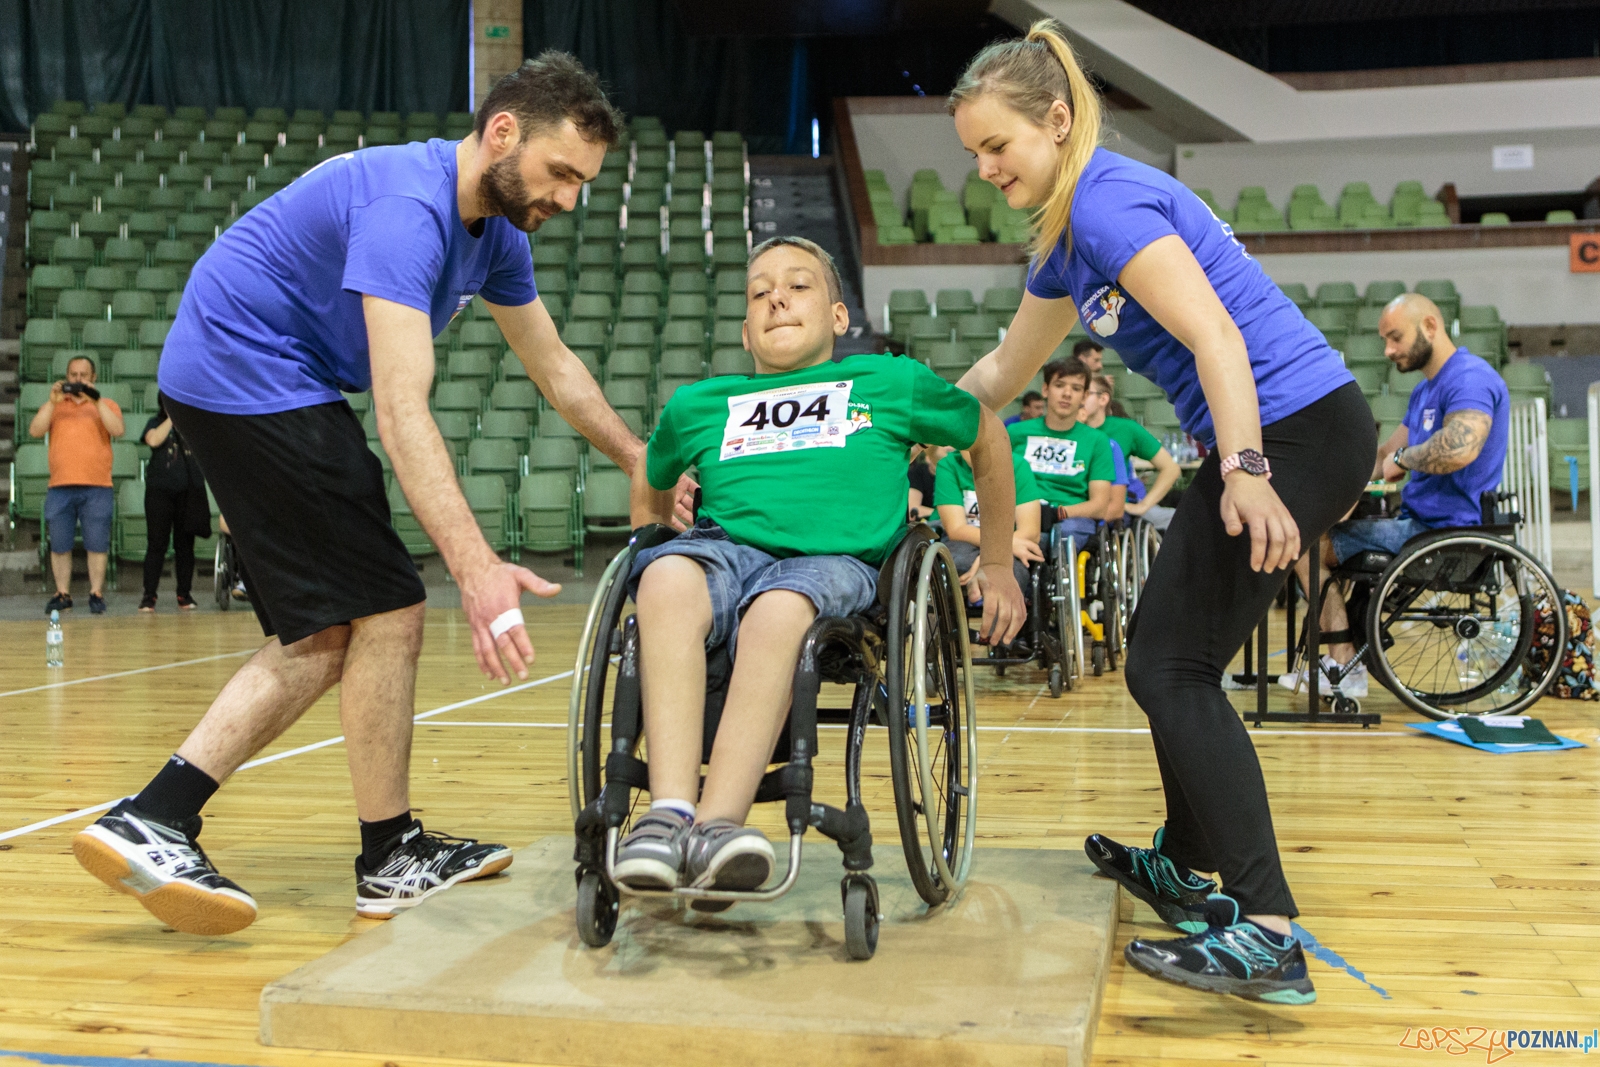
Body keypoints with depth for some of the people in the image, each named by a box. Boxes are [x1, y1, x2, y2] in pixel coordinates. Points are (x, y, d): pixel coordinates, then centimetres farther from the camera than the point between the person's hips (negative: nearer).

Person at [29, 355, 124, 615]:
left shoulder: (106, 405, 11)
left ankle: (96, 593, 2)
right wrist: (52, 401, -9)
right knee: (59, 545, 3)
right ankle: (62, 594, 10)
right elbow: (34, 431, 0)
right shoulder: (54, 405, 16)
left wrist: (96, 401, -14)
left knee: (97, 545, -3)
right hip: (59, 488, 2)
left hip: (97, 488, -2)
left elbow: (117, 430, -8)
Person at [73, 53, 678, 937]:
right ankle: (393, 859, 6)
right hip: (248, 374, -10)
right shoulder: (407, 208, -26)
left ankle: (150, 821, 4)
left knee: (326, 636, 7)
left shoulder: (497, 230, 5)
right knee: (386, 613, -8)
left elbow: (554, 366, 17)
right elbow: (402, 410, -36)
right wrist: (475, 566, -44)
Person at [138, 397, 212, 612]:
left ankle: (184, 594, 11)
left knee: (185, 545, 4)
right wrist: (171, 418, -6)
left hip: (190, 492, 2)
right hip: (160, 491, -2)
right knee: (156, 544, -3)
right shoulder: (156, 423, 8)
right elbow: (154, 440, -13)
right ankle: (149, 596, -2)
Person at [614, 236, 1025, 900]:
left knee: (777, 610, -39)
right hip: (722, 547, 2)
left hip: (835, 559, -2)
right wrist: (650, 562, 30)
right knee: (667, 580, -36)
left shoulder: (892, 383, 21)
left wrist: (998, 565, 34)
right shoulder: (698, 405, 25)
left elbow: (988, 436, 32)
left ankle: (716, 824, -47)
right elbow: (651, 483, 42)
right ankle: (669, 813, -44)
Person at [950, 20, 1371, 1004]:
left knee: (1170, 667, -10)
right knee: (1170, 656, 18)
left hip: (1296, 428, -10)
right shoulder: (1067, 232, 17)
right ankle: (1190, 870, 33)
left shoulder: (1109, 202, -14)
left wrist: (1244, 470, -33)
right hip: (1279, 439, 10)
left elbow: (1215, 337, -25)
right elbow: (1006, 371, 29)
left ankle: (1268, 937, -14)